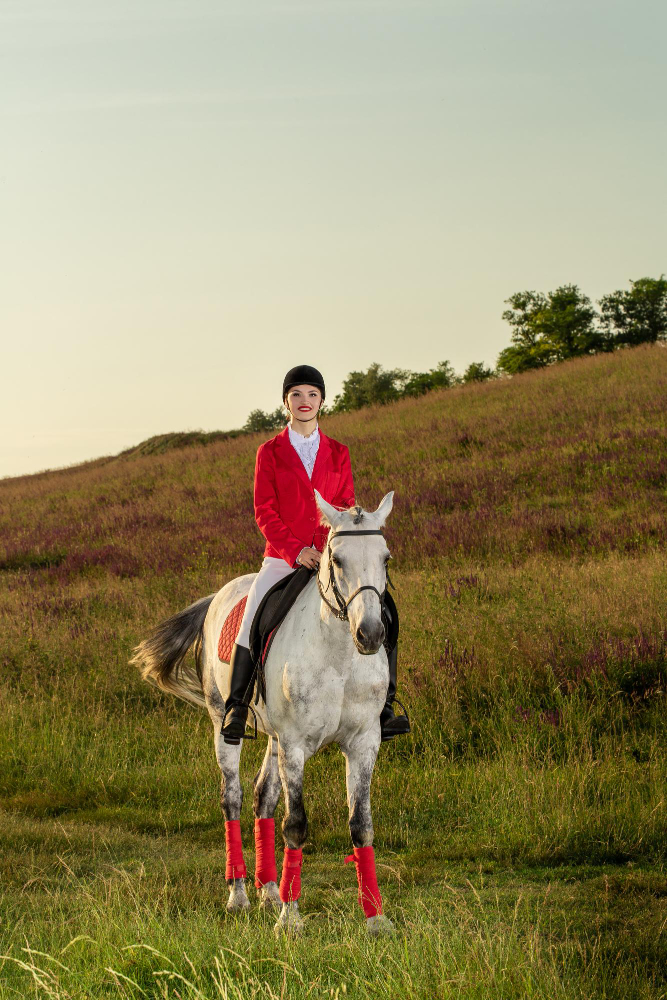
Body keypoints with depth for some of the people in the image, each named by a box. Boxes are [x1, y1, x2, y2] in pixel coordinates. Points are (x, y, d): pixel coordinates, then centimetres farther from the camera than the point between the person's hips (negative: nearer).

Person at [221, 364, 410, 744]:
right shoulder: (270, 452, 5)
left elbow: (346, 508, 8)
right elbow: (264, 512, -1)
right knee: (252, 626, -23)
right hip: (282, 558, -2)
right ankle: (236, 709, -11)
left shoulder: (338, 453, 11)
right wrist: (296, 551, -16)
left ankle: (384, 708, -8)